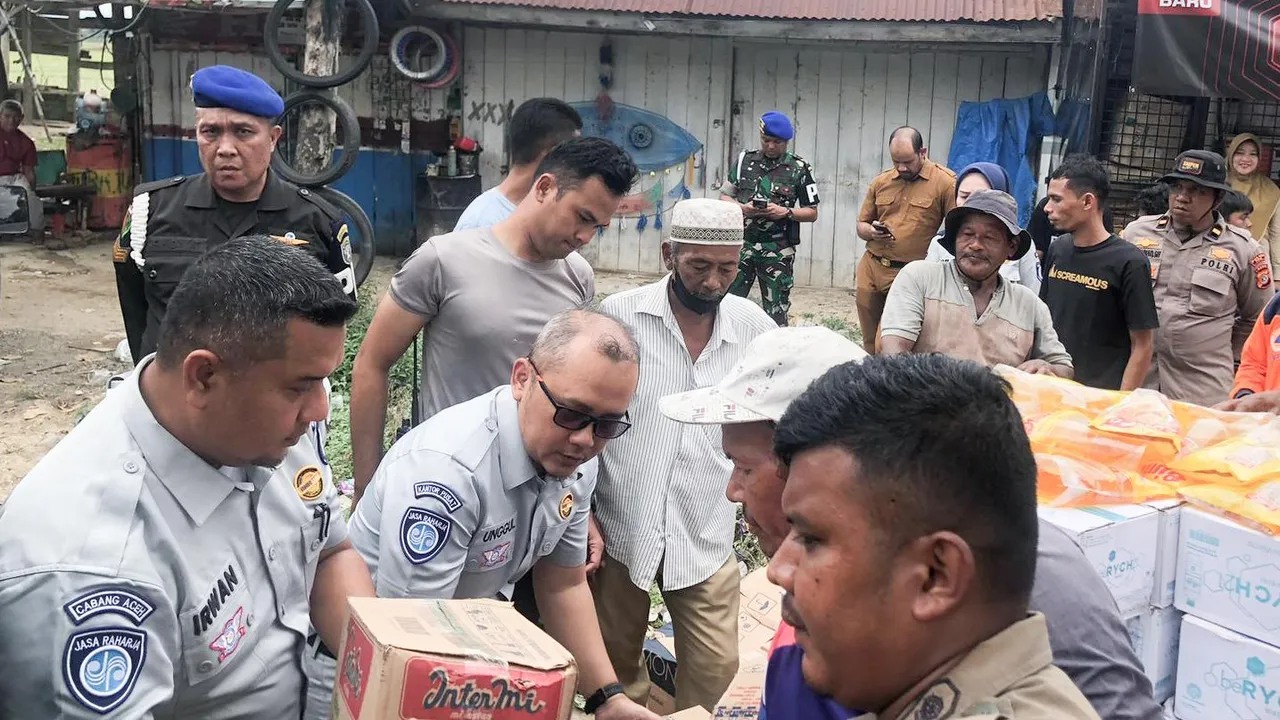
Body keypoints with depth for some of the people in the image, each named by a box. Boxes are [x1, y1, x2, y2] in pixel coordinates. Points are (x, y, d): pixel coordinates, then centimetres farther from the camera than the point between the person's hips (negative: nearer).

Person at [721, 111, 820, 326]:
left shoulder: (799, 169, 2)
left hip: (777, 250, -2)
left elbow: (812, 213, 5)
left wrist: (786, 212, -13)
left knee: (776, 313, 3)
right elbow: (724, 196, 12)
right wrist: (742, 208, -9)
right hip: (741, 244, 2)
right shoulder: (744, 160, 8)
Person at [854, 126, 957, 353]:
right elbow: (861, 225, 18)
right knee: (870, 344, 11)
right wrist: (871, 232, -5)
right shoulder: (881, 181, 10)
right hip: (870, 267, 5)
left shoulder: (945, 181, -6)